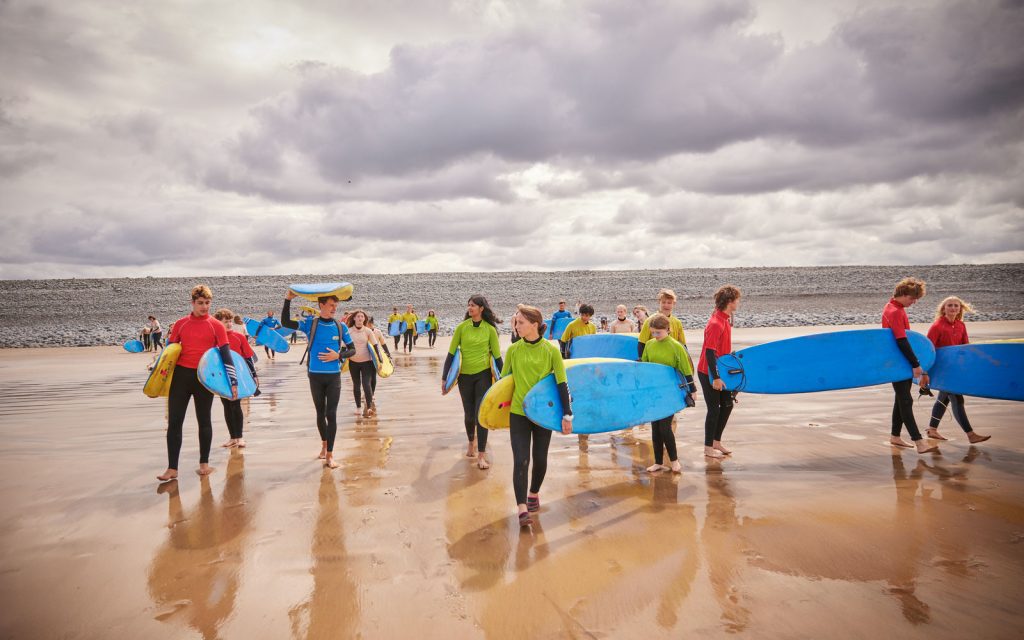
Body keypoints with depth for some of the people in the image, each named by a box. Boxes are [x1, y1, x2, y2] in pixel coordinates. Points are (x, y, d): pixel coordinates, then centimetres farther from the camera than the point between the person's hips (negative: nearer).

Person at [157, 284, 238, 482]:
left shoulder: (216, 326, 0)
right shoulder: (180, 324, 6)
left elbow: (226, 354, -4)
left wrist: (233, 382, -11)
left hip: (204, 377, -2)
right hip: (181, 375, 2)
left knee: (204, 420, 9)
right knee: (174, 421, 0)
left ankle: (204, 463, 21)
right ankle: (172, 468, 6)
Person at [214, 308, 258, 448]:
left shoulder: (239, 337, -2)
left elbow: (248, 357, 2)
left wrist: (254, 375, 1)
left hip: (238, 376, -2)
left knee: (235, 405, -6)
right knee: (227, 407, 10)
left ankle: (239, 437, 5)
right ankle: (232, 437, 20)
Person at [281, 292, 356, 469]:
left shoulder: (341, 327, -1)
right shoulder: (310, 323, -2)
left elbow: (352, 349, 4)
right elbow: (286, 322, -9)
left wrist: (338, 356, -14)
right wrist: (288, 300, -17)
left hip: (334, 376, -1)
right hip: (315, 375, 1)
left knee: (331, 414, -5)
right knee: (320, 413, 14)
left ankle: (330, 454, -1)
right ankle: (324, 444, 35)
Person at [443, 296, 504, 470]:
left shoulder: (490, 329, -4)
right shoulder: (461, 327, -4)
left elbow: (497, 356, 2)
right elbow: (451, 353, 0)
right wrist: (444, 377, -1)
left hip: (483, 375, -1)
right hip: (465, 375, 1)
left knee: (481, 413, -6)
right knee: (469, 413, 11)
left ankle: (481, 455, 0)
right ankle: (471, 442, 39)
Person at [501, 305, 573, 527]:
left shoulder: (551, 350, -8)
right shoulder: (513, 350, -3)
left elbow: (562, 383, -6)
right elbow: (503, 381, 6)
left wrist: (567, 414, -8)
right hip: (518, 413, 0)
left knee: (540, 458, 12)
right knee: (520, 460, -9)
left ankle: (534, 494, 37)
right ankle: (522, 509, -7)